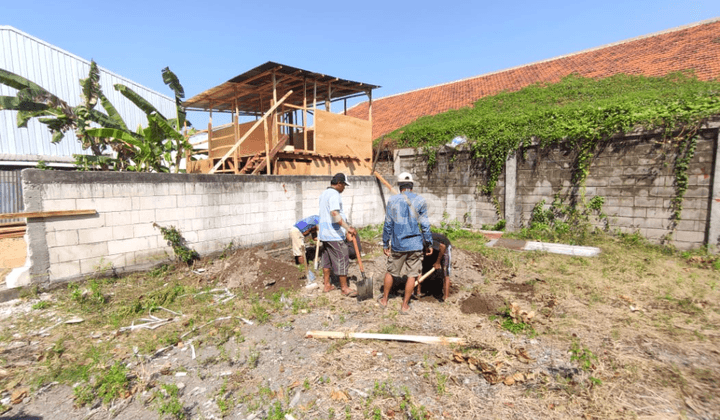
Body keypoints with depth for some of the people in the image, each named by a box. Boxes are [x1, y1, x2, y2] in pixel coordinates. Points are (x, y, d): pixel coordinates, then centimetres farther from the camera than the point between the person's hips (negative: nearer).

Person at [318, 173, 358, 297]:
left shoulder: (324, 193, 16)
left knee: (327, 259, 16)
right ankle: (344, 288, 9)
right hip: (335, 235, -10)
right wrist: (348, 228, -32)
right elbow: (335, 214, -29)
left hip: (324, 234, 10)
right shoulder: (334, 195, -15)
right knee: (342, 260, 0)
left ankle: (327, 285, 25)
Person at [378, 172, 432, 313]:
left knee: (391, 272, 17)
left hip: (397, 245, 1)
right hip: (415, 245, 0)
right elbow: (425, 225, -1)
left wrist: (385, 244, 7)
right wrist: (428, 243, 9)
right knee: (412, 275, 11)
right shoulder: (420, 201, -3)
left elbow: (388, 225, -1)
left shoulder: (393, 200, -3)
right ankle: (405, 305, 18)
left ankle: (384, 299, 31)